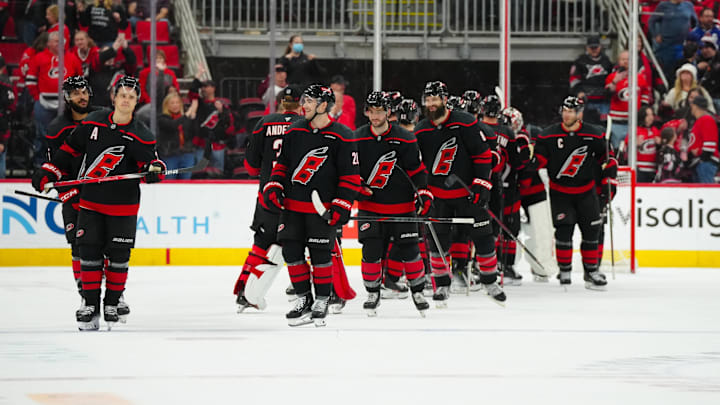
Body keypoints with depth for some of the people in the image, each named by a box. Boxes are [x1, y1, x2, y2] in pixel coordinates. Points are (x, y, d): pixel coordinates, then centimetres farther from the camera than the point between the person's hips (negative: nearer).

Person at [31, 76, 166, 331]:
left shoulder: (140, 136, -6)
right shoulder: (93, 123, 0)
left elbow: (150, 160, -9)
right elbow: (70, 148, 10)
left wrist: (154, 169, -32)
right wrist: (49, 172, 6)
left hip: (123, 206, -2)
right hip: (91, 201, 2)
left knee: (118, 256, 2)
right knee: (89, 252, 1)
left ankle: (112, 304, 16)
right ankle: (90, 304, 9)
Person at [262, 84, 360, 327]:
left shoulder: (342, 138, -7)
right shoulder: (294, 132, 8)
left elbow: (351, 175, -6)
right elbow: (282, 163, 18)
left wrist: (342, 206, -12)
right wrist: (273, 187, 3)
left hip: (323, 208, -5)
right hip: (292, 205, 5)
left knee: (320, 253, -4)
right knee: (291, 250, 2)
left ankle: (322, 300, 12)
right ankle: (303, 299, 14)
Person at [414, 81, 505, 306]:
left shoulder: (465, 123, -11)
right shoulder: (420, 131, 2)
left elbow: (483, 154, -8)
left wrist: (481, 184, -14)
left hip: (467, 192, -3)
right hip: (437, 194, 3)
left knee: (482, 236, 0)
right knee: (438, 240, 0)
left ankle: (490, 281, 13)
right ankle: (442, 285, 12)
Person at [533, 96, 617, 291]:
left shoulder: (594, 135, -6)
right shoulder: (548, 136, -8)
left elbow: (608, 159, 4)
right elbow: (538, 160, -1)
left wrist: (609, 183, 1)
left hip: (586, 192, 1)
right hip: (559, 192, -1)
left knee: (591, 230, 1)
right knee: (564, 229, -10)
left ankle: (591, 269, 13)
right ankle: (564, 270, 1)